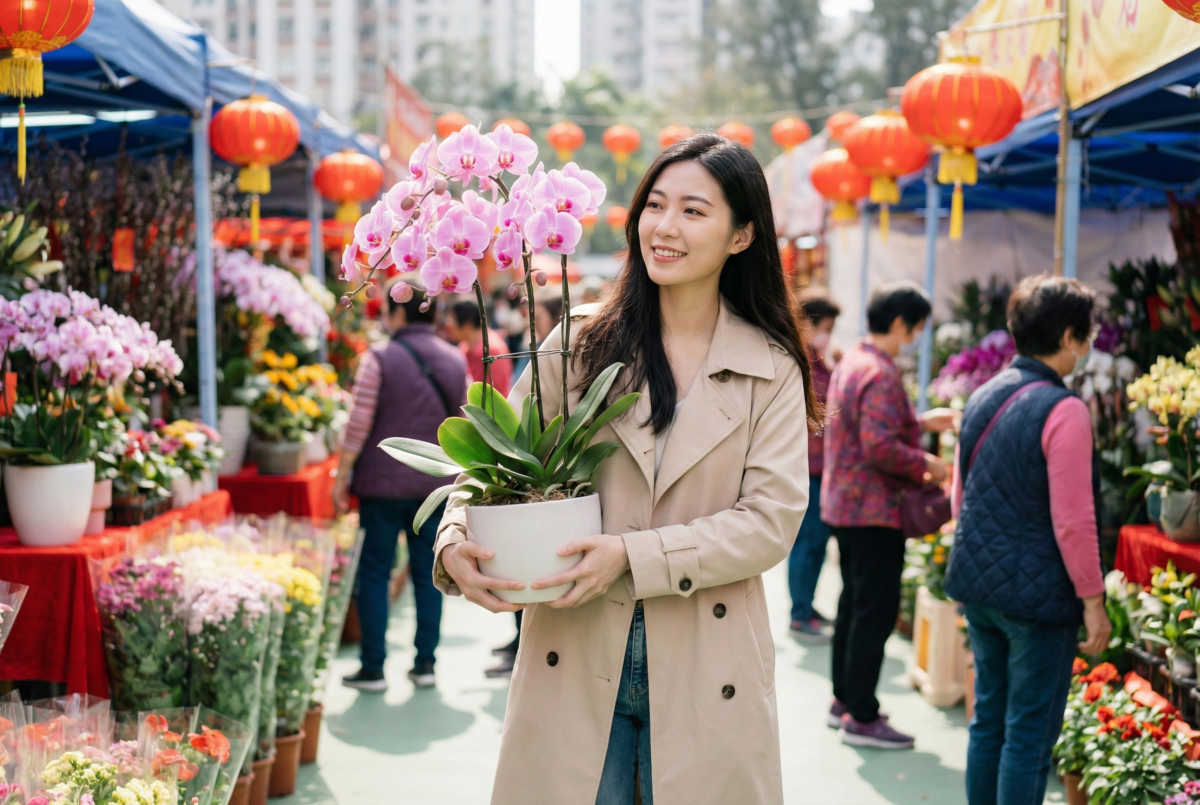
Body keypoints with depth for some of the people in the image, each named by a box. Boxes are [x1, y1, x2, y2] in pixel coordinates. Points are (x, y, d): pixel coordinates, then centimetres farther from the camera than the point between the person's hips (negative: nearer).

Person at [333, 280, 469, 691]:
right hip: (437, 484, 4)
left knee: (375, 573, 4)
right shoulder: (456, 360, 6)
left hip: (385, 483, -4)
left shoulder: (380, 359, -9)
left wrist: (342, 474, -1)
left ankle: (373, 669, 6)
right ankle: (425, 663, 14)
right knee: (428, 572, 10)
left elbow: (359, 424, -10)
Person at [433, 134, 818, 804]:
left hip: (703, 675, 0)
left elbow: (771, 520, -7)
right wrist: (456, 544, -17)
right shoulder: (582, 343, 3)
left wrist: (633, 556, -17)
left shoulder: (773, 370, 1)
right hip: (574, 662, 1)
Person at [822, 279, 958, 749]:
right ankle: (861, 718, 2)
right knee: (876, 612, -3)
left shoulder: (851, 362, 12)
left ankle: (844, 701, 28)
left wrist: (922, 422, 19)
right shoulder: (879, 374, -20)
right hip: (874, 512, -10)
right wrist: (926, 465, -15)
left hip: (844, 504, 10)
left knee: (854, 604, 18)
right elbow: (879, 447, -27)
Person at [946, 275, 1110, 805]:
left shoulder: (982, 398, 7)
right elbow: (1072, 521, -17)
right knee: (1030, 734, 1)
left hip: (977, 583, 7)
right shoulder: (1064, 411, -17)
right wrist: (1093, 600, -9)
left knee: (988, 720, 16)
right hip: (1038, 596, -7)